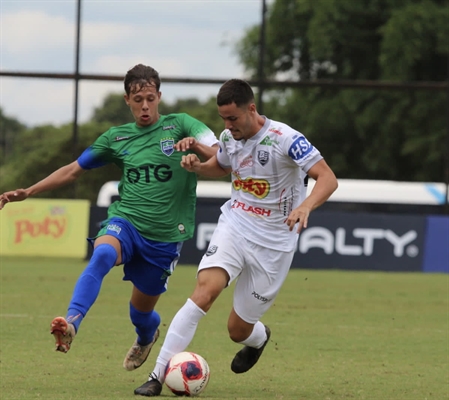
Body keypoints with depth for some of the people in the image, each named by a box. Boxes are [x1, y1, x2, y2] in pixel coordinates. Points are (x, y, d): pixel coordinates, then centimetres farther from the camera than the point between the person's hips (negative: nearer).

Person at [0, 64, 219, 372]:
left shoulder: (180, 125, -1)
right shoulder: (117, 138, 8)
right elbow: (74, 170, 15)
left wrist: (196, 145, -31)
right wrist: (28, 192, 9)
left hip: (166, 235, -1)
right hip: (125, 221, 1)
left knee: (142, 310, 11)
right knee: (102, 254, -35)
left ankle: (147, 335, 49)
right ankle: (71, 324, -49)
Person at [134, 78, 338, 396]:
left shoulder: (285, 139, -19)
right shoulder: (229, 138, 0)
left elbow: (328, 179, -24)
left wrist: (305, 206, -44)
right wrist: (197, 165, 0)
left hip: (273, 242, -3)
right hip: (234, 225, 4)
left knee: (238, 329, 3)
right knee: (204, 291, -24)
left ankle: (259, 338, 44)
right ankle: (158, 376, -23)